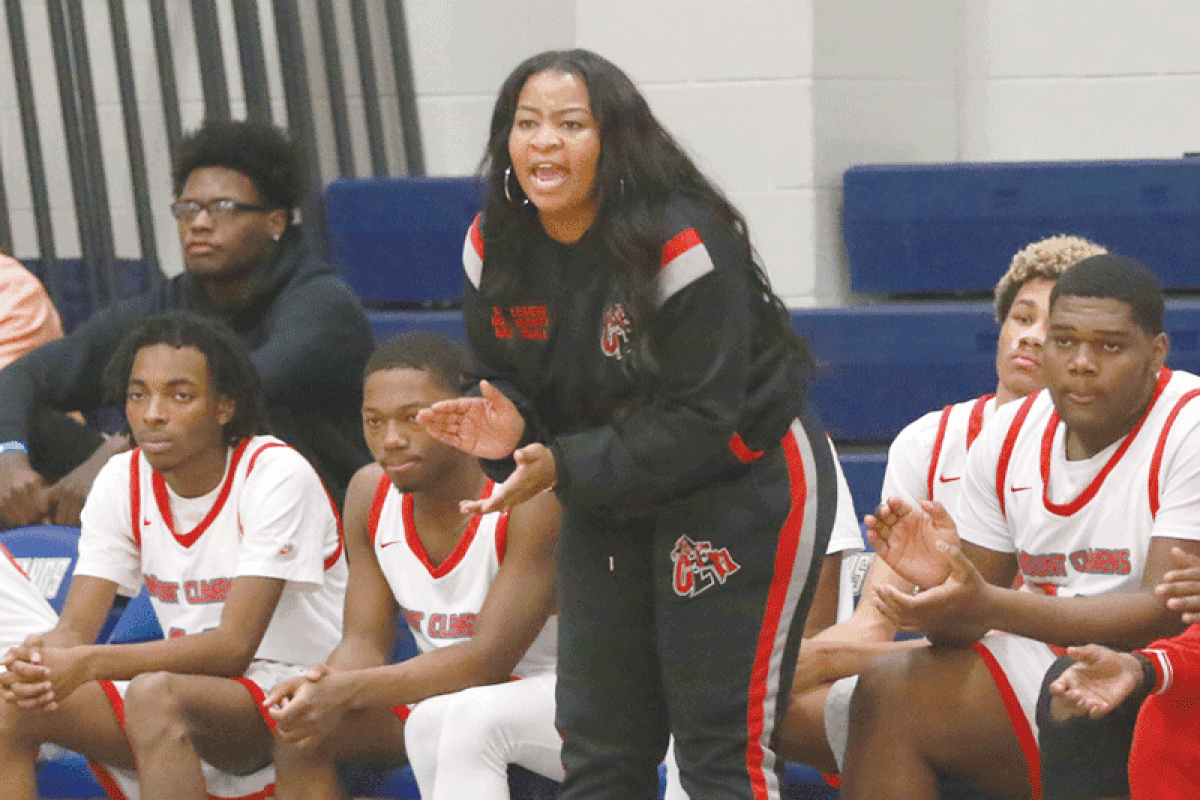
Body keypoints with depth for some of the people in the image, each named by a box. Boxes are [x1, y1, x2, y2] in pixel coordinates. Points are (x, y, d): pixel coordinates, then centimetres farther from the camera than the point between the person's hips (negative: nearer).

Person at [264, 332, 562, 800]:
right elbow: (365, 641, -2)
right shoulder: (371, 494, -2)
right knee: (303, 729, -16)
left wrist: (348, 689, -36)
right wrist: (323, 688, -28)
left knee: (453, 720, -37)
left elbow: (490, 659, -28)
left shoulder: (534, 496, -23)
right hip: (448, 695, 7)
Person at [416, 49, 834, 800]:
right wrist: (507, 428, -19)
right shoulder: (494, 248, -4)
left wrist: (563, 467, -32)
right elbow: (513, 384, 5)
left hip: (740, 480, -7)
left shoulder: (683, 245, -24)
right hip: (611, 500, 7)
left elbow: (697, 422, -25)